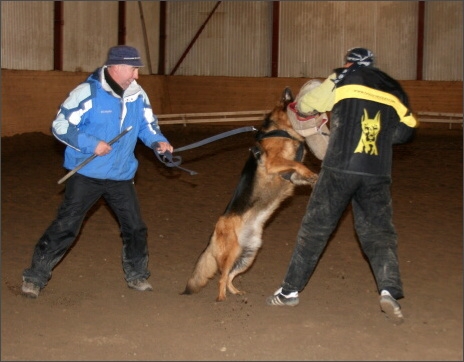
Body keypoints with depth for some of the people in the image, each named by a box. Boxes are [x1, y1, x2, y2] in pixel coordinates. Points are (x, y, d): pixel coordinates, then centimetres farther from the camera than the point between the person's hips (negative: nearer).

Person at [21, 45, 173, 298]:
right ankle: (35, 276, 10)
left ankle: (136, 275, 31)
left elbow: (148, 124, 11)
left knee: (135, 227, 11)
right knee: (65, 227, -3)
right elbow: (60, 126, -14)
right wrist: (90, 144, -23)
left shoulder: (138, 95, 0)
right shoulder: (88, 92, -16)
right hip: (86, 175, -5)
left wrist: (158, 142, -10)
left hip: (121, 176, 5)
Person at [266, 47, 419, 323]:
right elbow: (407, 128, 17)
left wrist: (299, 107, 37)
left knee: (315, 227, 6)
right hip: (377, 174, 2)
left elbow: (305, 106, 15)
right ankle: (390, 290, -11)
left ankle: (290, 290, 12)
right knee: (379, 231, 8)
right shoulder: (392, 89, 16)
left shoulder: (342, 80, 8)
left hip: (340, 169, -2)